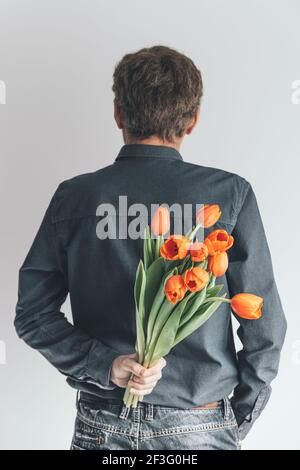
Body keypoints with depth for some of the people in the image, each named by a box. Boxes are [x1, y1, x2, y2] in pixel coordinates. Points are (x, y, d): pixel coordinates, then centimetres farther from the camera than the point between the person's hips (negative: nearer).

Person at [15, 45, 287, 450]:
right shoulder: (229, 193, -10)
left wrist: (104, 364, -11)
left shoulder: (75, 196, -6)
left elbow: (32, 315, -6)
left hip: (101, 427, 1)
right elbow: (264, 327, -7)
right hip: (199, 428, -1)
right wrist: (238, 422, 4)